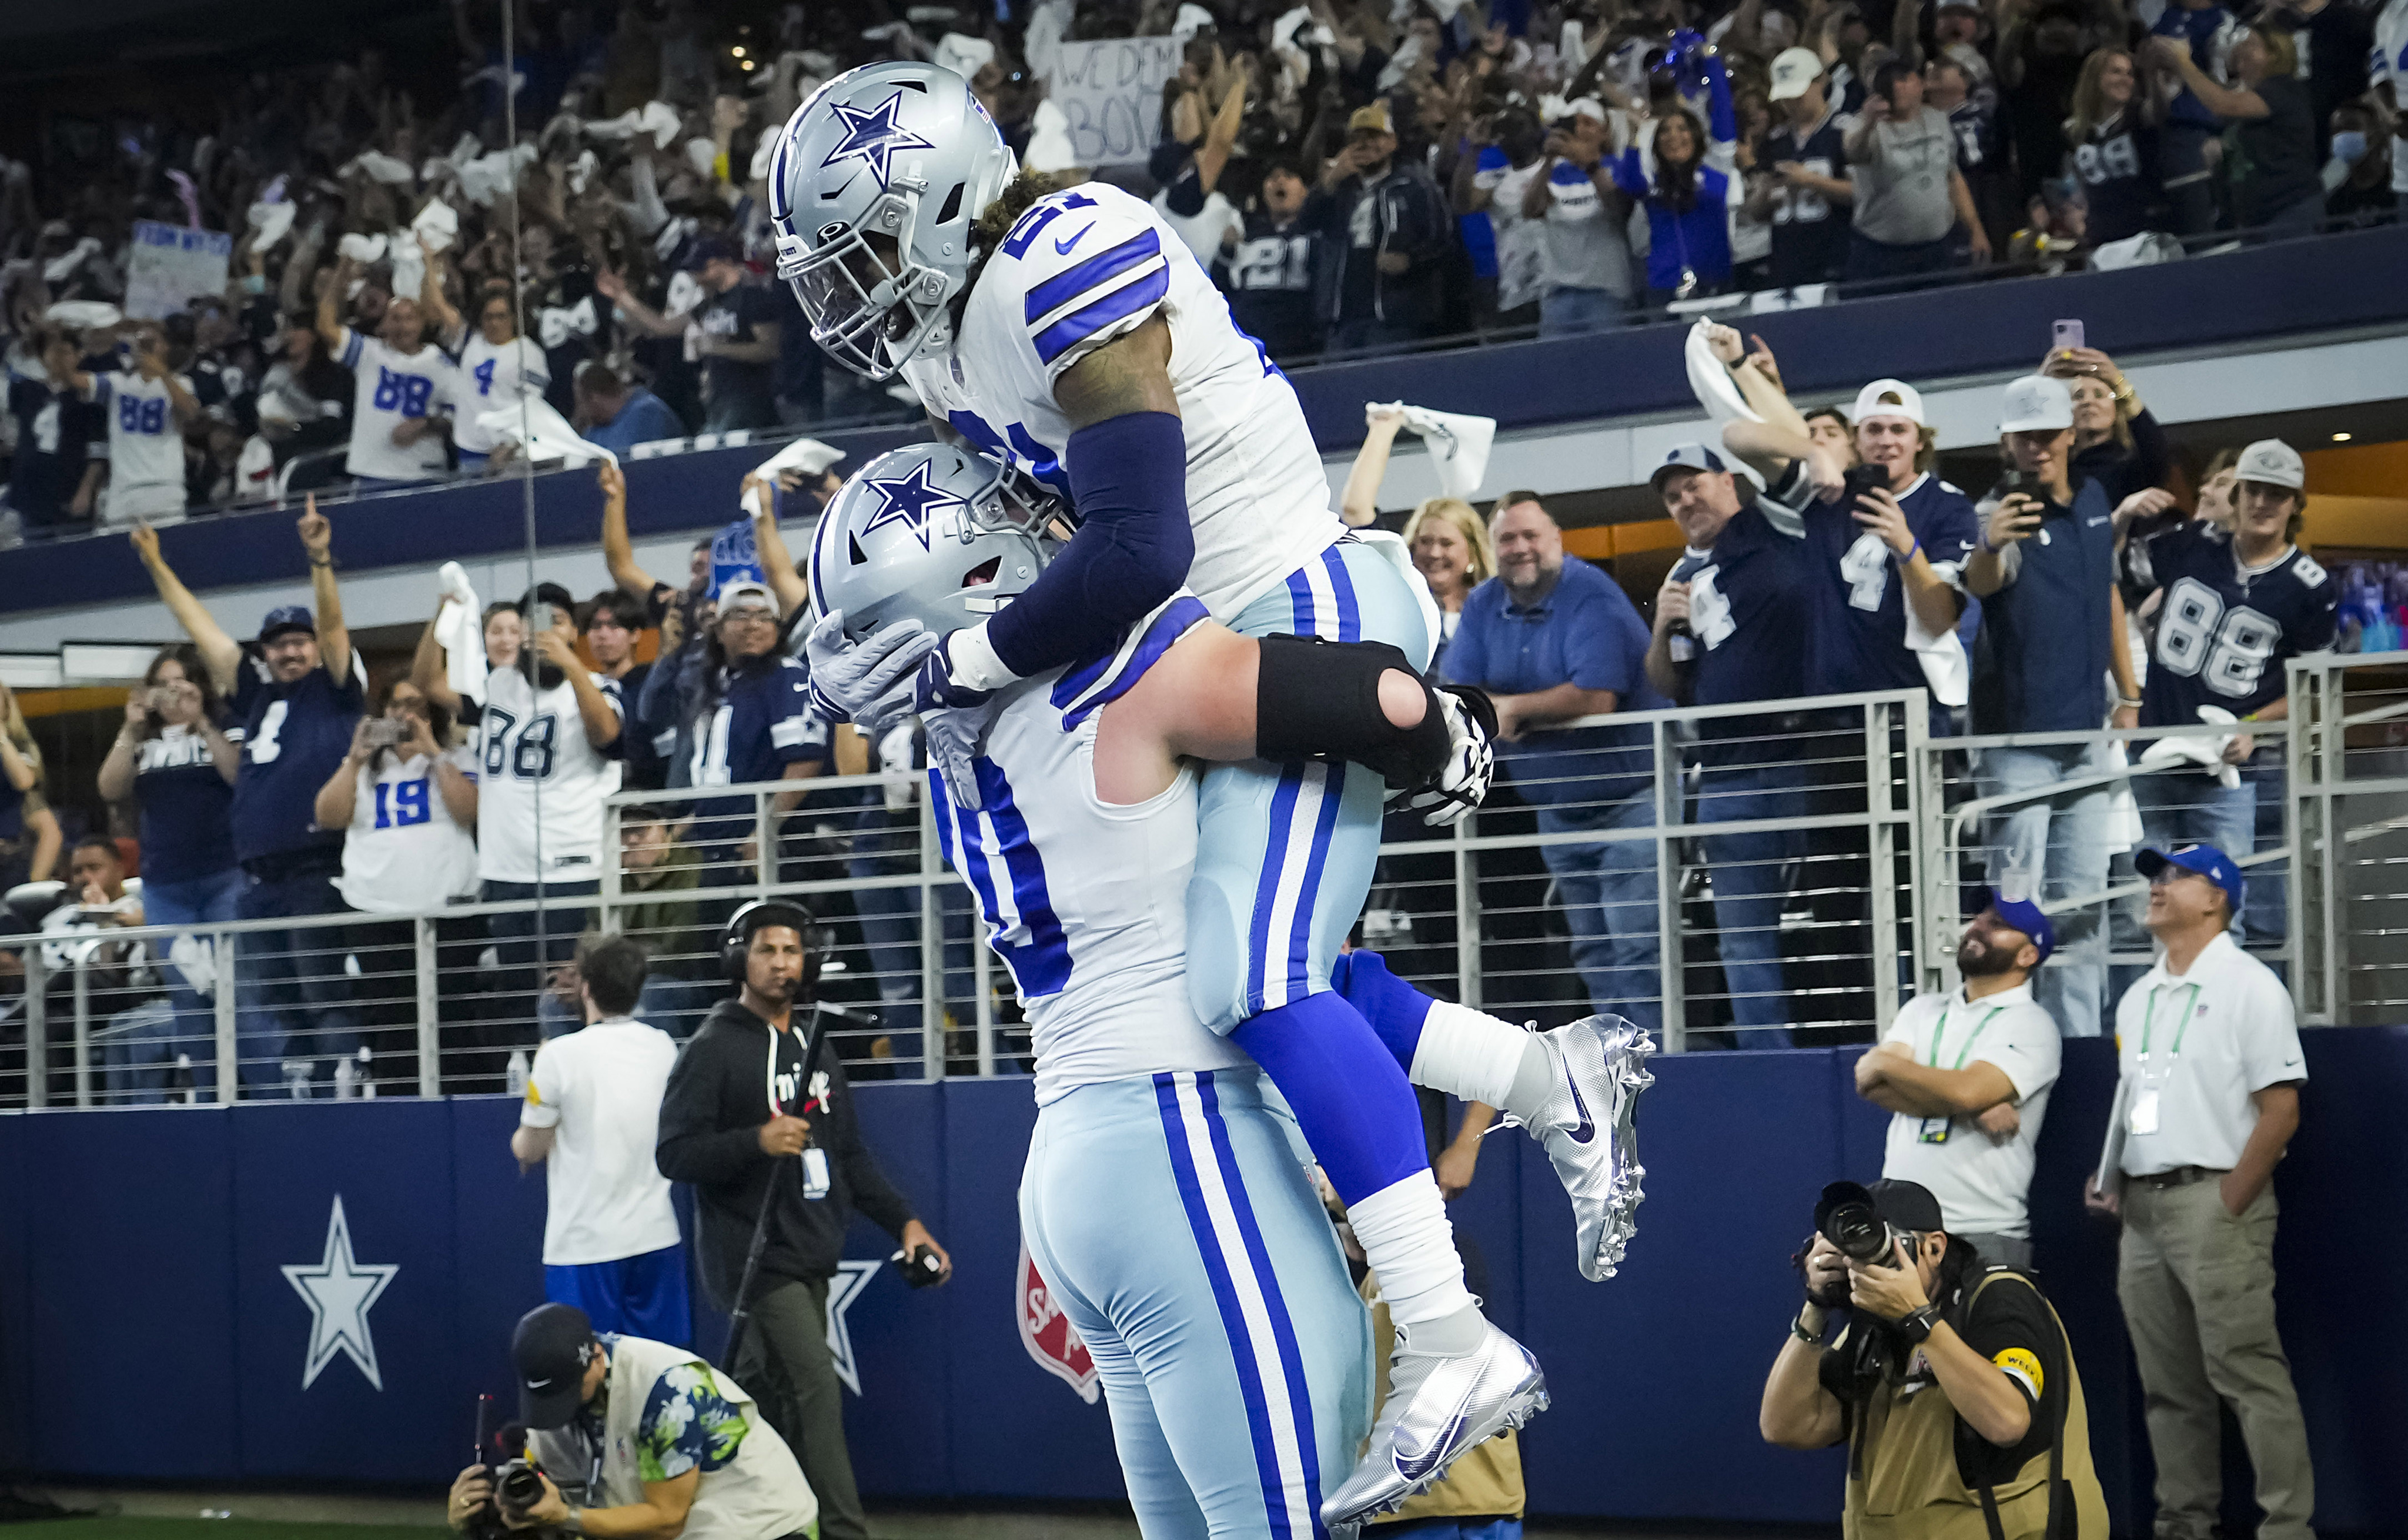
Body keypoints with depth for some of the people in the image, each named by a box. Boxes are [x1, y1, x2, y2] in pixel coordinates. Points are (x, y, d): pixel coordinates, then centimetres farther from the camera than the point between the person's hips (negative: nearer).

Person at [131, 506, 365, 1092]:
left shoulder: (336, 688, 5)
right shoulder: (256, 693, 18)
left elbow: (332, 624, -10)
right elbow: (201, 628, 22)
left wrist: (320, 558, -23)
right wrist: (156, 565, 24)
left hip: (321, 872, -6)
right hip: (260, 881, 6)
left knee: (326, 999, -9)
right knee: (259, 1009, 6)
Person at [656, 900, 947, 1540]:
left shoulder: (814, 1048, 18)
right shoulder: (714, 1050, -5)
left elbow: (851, 1154, 23)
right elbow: (674, 1154, -11)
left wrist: (904, 1221, 13)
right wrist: (757, 1142, -24)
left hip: (811, 1258, 7)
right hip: (755, 1257, -7)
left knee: (771, 1401, 7)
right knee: (815, 1390, -16)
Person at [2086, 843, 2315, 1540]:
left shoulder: (2247, 986, -5)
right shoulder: (2138, 998, 18)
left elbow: (2281, 1110, -11)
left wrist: (2229, 1207, -14)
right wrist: (2108, 1180, 8)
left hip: (2214, 1201, -8)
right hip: (2143, 1208, 8)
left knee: (2247, 1373, -12)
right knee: (2169, 1383, 9)